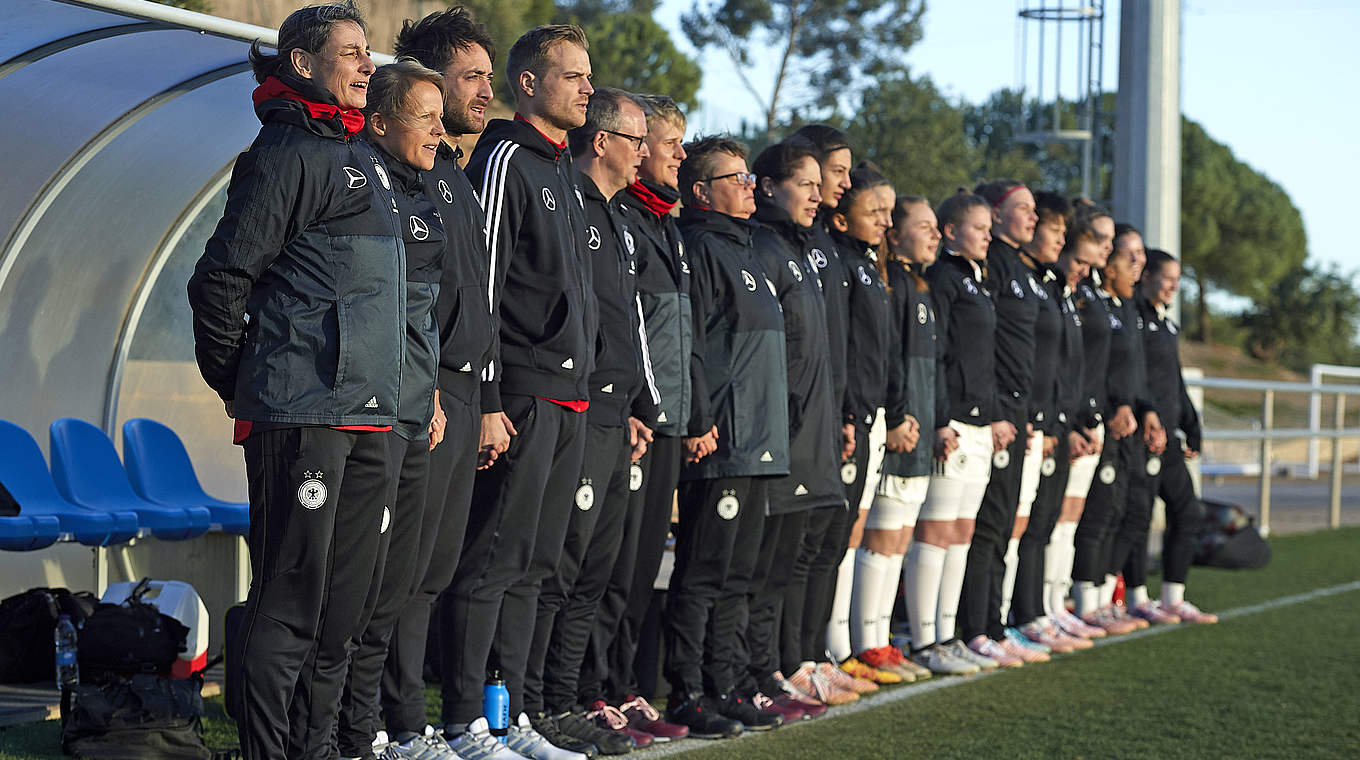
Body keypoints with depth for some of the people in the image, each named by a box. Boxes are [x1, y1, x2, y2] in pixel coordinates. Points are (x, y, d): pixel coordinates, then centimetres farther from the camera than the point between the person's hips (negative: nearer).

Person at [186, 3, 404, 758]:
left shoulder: (362, 157, 21)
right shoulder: (285, 152, -8)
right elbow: (220, 279, -11)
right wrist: (238, 386, -2)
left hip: (369, 417, 9)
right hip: (303, 413, -9)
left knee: (349, 599, 11)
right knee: (291, 598, -8)